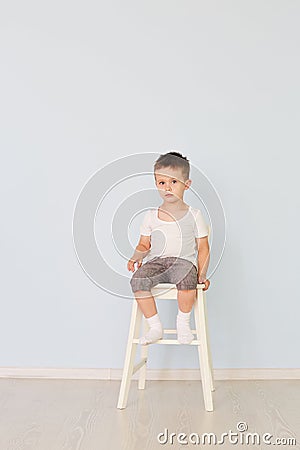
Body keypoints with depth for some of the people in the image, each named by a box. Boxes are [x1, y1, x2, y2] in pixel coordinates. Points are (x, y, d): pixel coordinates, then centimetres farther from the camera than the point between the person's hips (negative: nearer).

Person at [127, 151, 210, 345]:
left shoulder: (194, 215, 7)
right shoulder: (151, 216, 12)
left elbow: (203, 248, 8)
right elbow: (144, 244, 16)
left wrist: (202, 275, -2)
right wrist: (137, 256, -7)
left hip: (184, 260, -2)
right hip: (156, 261, 2)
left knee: (187, 278, -36)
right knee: (138, 280, -28)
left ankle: (183, 322, -8)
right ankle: (156, 327, -11)